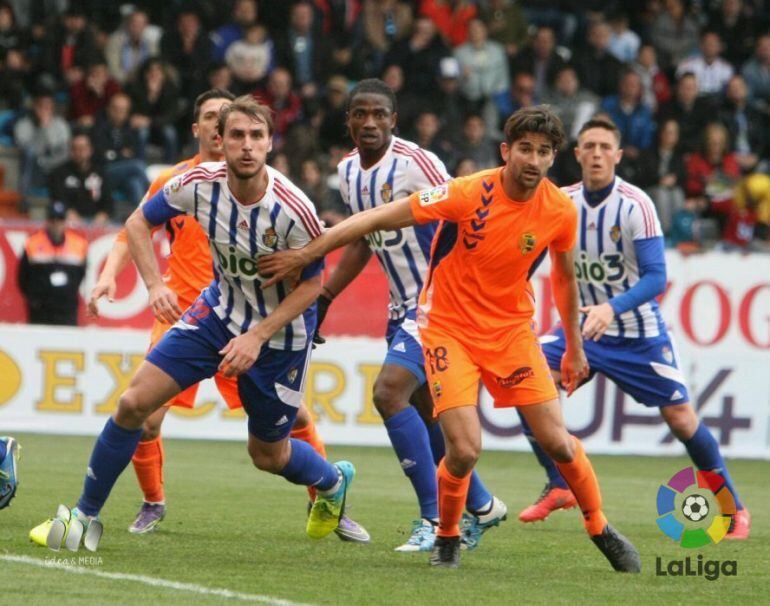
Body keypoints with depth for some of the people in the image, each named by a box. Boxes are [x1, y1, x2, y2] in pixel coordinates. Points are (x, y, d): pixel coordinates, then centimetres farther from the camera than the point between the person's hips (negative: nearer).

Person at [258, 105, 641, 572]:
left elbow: (565, 277, 13)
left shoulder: (561, 211, -8)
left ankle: (602, 531, 20)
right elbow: (378, 219, -15)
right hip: (449, 327, -3)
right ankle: (447, 540, 11)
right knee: (464, 449, -17)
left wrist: (575, 348, 19)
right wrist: (305, 254, -15)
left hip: (512, 328, 3)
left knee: (557, 441, -5)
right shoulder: (469, 194, -21)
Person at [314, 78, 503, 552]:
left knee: (389, 392, -21)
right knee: (426, 414, 15)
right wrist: (324, 297, 19)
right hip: (403, 304, 9)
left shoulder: (417, 164, -18)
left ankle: (435, 519, -15)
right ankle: (481, 506, 34)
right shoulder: (349, 171, 7)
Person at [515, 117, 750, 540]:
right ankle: (559, 487, -3)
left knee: (680, 418, -4)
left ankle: (734, 507, 15)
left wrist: (612, 308, -37)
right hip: (584, 327, 4)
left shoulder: (636, 205, -18)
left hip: (639, 331, -4)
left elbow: (655, 278, -23)